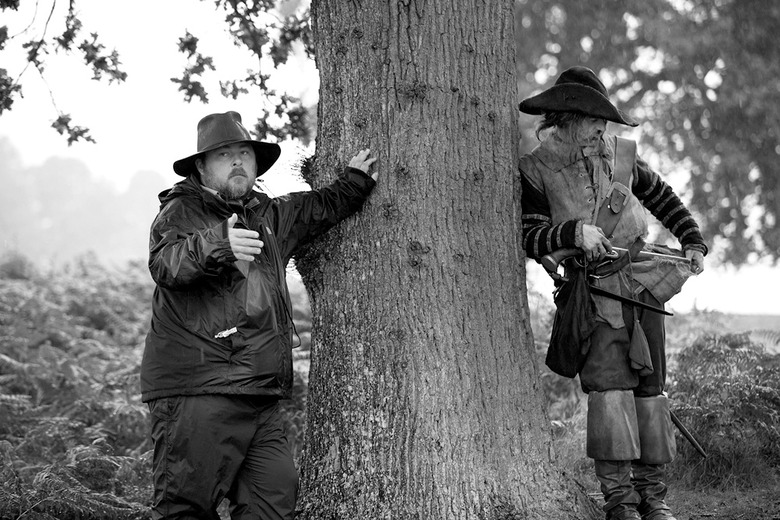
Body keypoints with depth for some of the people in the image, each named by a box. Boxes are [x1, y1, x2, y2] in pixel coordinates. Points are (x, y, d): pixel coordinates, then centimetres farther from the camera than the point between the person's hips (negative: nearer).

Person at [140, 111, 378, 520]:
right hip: (196, 391, -7)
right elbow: (164, 263, -21)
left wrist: (355, 180, 31)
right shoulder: (181, 211, -1)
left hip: (261, 399, 7)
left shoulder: (269, 216, 23)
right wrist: (216, 245, -38)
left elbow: (320, 208, 42)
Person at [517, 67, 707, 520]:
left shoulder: (621, 155, 5)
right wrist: (573, 233, -25)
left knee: (650, 386, 5)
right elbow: (531, 238, -9)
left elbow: (663, 199, 21)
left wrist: (693, 241, 15)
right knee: (609, 383, -18)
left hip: (645, 278, 4)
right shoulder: (536, 170, -4)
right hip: (595, 290, -4)